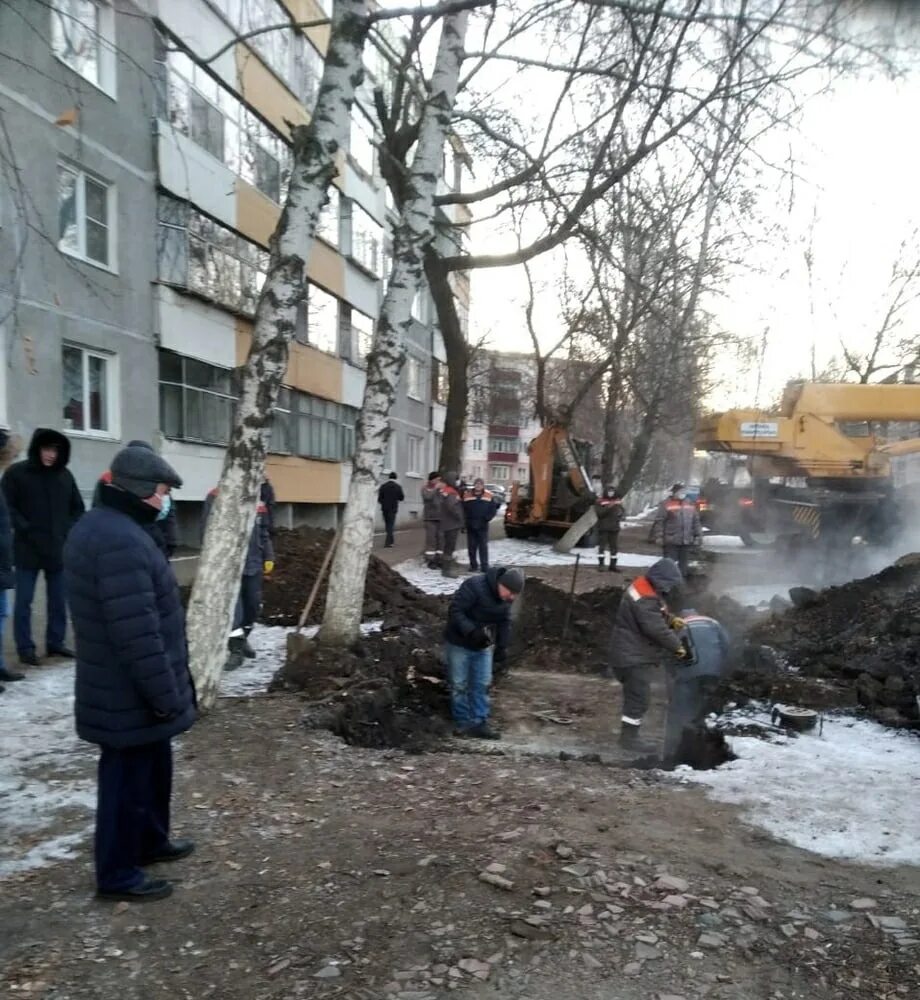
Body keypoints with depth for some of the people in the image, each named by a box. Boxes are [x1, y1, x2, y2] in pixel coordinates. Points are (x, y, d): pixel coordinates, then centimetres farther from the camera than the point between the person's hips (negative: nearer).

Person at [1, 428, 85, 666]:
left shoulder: (64, 475, 6)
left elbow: (78, 508, 14)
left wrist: (68, 531, 1)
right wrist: (27, 531, -12)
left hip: (58, 549, 4)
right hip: (28, 549, -3)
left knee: (58, 600, 10)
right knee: (24, 601, 1)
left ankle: (55, 642, 22)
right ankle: (25, 647, 10)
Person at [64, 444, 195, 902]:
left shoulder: (98, 526, 8)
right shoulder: (122, 541, -28)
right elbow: (137, 633, -29)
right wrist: (165, 694, -20)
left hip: (121, 687, 10)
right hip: (131, 695, -10)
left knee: (153, 767, 24)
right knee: (128, 779, 6)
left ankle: (150, 841, 42)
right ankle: (117, 874, 23)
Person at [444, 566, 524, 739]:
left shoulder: (505, 599, -6)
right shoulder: (474, 586, -29)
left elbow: (505, 622, 6)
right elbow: (455, 611, -28)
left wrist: (502, 647, 0)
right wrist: (471, 632, -36)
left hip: (484, 646, 6)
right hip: (459, 643, -6)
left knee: (482, 684, 6)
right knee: (460, 685, 3)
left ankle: (479, 723, 14)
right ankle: (463, 723, 16)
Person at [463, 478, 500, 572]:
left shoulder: (489, 496, 3)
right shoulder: (467, 496, 2)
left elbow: (493, 509, 2)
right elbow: (463, 509, 2)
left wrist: (487, 518, -11)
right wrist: (467, 520, -6)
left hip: (483, 525, -1)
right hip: (470, 525, 1)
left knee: (483, 546, -1)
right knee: (471, 547, 6)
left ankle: (485, 567, 2)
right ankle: (474, 565, 18)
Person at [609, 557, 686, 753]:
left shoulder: (644, 587, 6)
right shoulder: (645, 599, -27)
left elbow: (657, 615, 19)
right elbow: (656, 629, -26)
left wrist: (672, 620, 0)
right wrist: (677, 646, -13)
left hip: (634, 654, 11)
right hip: (634, 656, -11)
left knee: (635, 695, 18)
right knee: (639, 697, -2)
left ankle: (629, 734, 28)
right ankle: (629, 737, 8)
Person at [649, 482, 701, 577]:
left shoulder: (690, 504, 13)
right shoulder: (666, 504, -6)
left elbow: (696, 522, 18)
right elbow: (659, 521, -10)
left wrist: (698, 536, 14)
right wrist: (655, 536, -15)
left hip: (686, 541, 5)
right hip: (671, 541, -5)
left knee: (683, 565, 12)